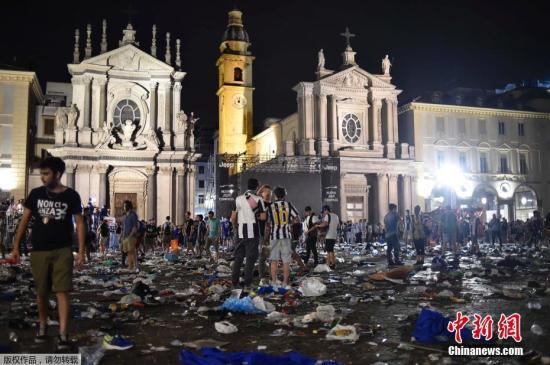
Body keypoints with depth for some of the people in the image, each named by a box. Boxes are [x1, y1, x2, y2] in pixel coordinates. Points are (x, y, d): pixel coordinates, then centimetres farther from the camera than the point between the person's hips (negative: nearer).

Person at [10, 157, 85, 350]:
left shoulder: (71, 196, -4)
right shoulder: (36, 194, 2)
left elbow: (79, 223, -1)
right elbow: (24, 220, 7)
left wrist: (81, 251, -7)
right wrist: (16, 247, 3)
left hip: (63, 251, -2)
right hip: (39, 251, 3)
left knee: (62, 291, -7)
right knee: (41, 292, 13)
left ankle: (63, 334, -4)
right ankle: (43, 326, 35)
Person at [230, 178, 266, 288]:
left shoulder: (238, 199, 5)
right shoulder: (258, 199, -6)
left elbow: (233, 218, 5)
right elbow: (263, 217, -9)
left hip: (241, 233, 4)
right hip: (252, 233, -4)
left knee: (238, 257, 11)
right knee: (251, 258, 2)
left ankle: (234, 281, 13)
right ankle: (247, 282, 1)